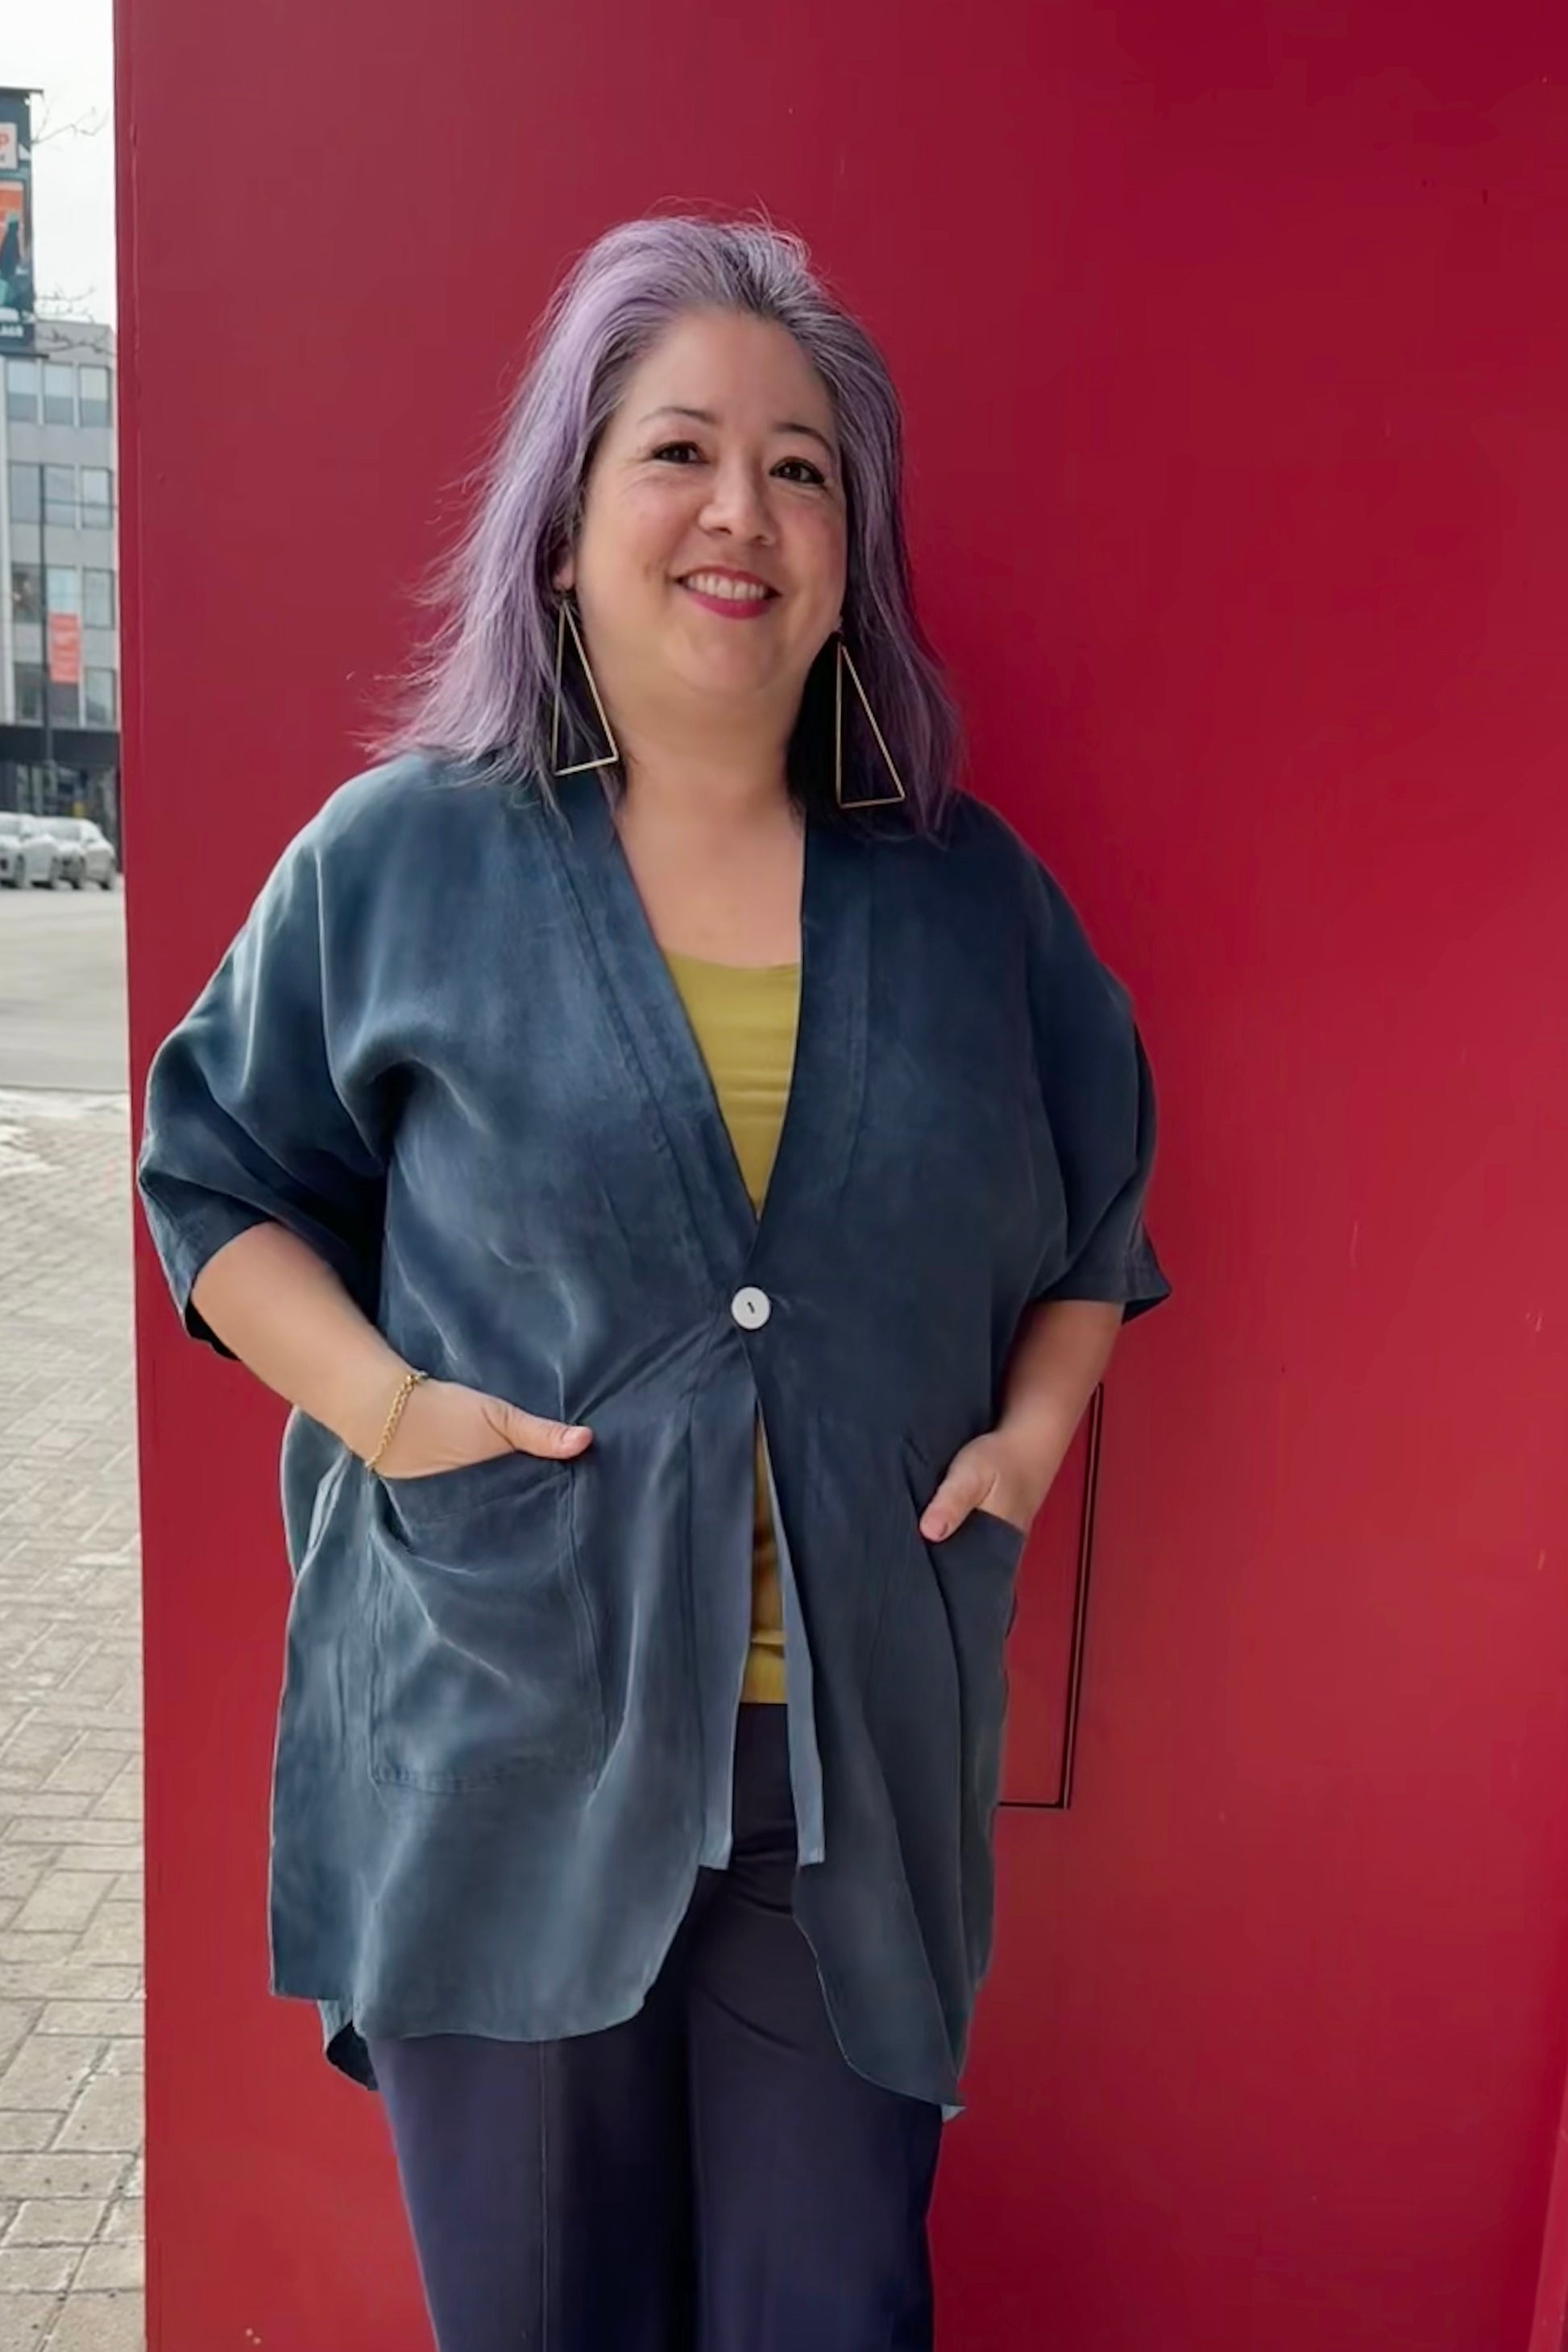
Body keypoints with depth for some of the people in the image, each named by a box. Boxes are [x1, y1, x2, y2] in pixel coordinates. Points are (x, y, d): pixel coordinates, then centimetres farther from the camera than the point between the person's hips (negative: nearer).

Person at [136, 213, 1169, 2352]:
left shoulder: (972, 895, 5)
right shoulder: (400, 860, -2)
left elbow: (1100, 1223, 16)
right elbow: (217, 1175, 6)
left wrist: (1037, 1421, 0)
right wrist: (378, 1396, -10)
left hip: (858, 1765, 2)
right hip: (502, 1753, -1)